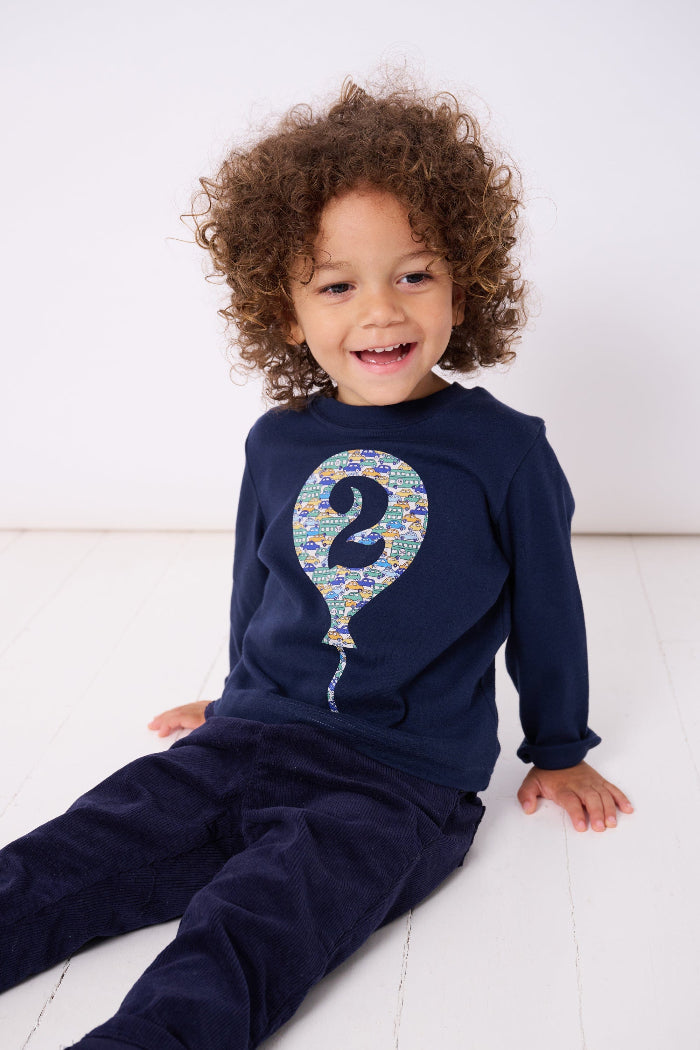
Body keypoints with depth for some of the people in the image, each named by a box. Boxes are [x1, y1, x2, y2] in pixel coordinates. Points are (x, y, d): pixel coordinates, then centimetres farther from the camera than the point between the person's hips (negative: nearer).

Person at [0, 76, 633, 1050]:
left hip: (405, 778, -3)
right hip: (252, 739, 4)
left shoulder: (504, 451, -4)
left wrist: (559, 751, 17)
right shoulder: (278, 444, 8)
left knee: (252, 923, -30)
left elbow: (546, 608, 7)